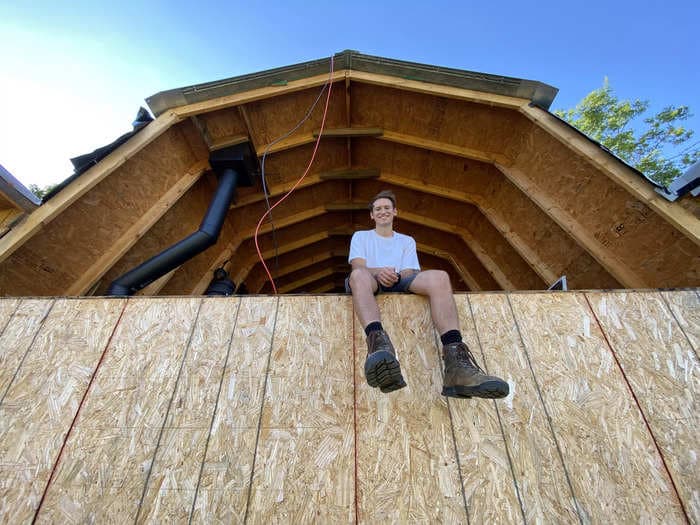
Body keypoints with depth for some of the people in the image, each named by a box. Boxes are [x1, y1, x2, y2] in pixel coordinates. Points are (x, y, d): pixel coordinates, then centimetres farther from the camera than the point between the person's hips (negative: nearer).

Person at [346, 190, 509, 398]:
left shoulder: (407, 240, 28)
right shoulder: (361, 236, 24)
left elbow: (409, 273, 12)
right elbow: (358, 266, 4)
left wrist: (395, 276, -13)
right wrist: (378, 272, -19)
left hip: (400, 284, 2)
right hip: (372, 282, -1)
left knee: (439, 277, -31)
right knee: (359, 275, -39)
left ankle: (456, 365, -50)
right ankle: (377, 342, -66)